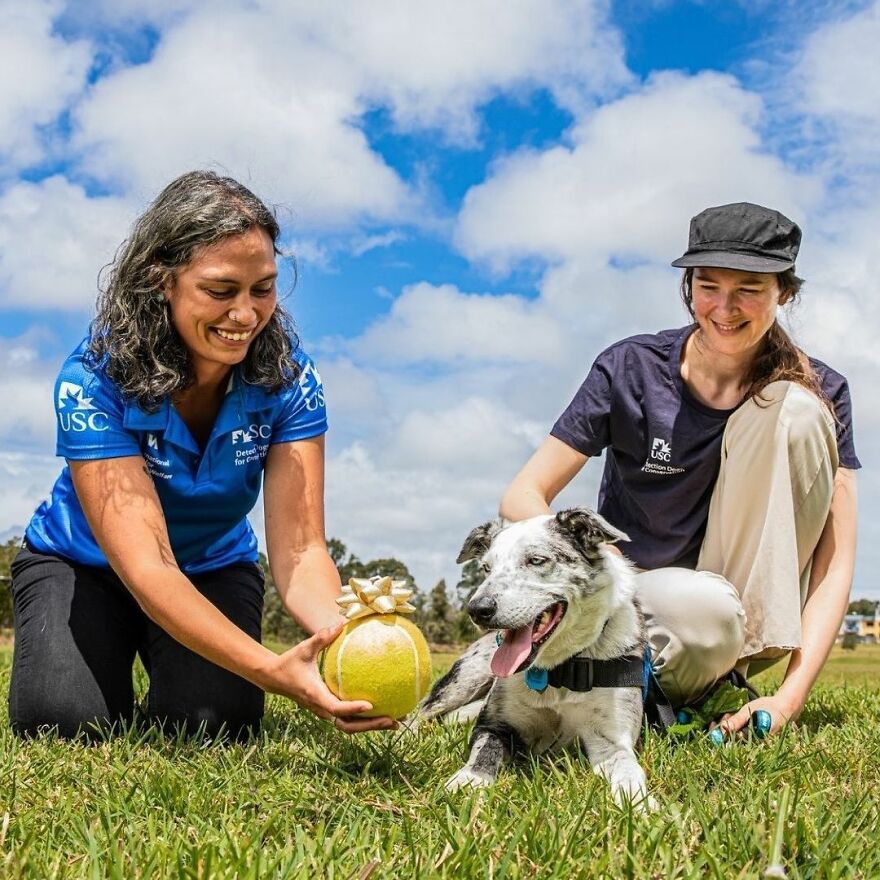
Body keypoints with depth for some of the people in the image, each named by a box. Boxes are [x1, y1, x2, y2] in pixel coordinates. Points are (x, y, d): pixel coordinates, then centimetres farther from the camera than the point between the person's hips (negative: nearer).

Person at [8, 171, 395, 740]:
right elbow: (146, 567, -38)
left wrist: (346, 634, -50)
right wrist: (273, 670, -52)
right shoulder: (94, 379, -31)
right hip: (83, 565, -1)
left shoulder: (287, 378, -23)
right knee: (65, 721, -24)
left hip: (214, 569, 2)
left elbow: (299, 548, -27)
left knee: (213, 725, -21)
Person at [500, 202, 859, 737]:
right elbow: (523, 497, -11)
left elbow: (836, 561, -13)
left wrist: (792, 694, -27)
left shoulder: (817, 393, -8)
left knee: (794, 411, -20)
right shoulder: (632, 371, -10)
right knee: (704, 610, -40)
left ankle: (759, 647, -18)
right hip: (638, 591, -2)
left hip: (754, 607, 2)